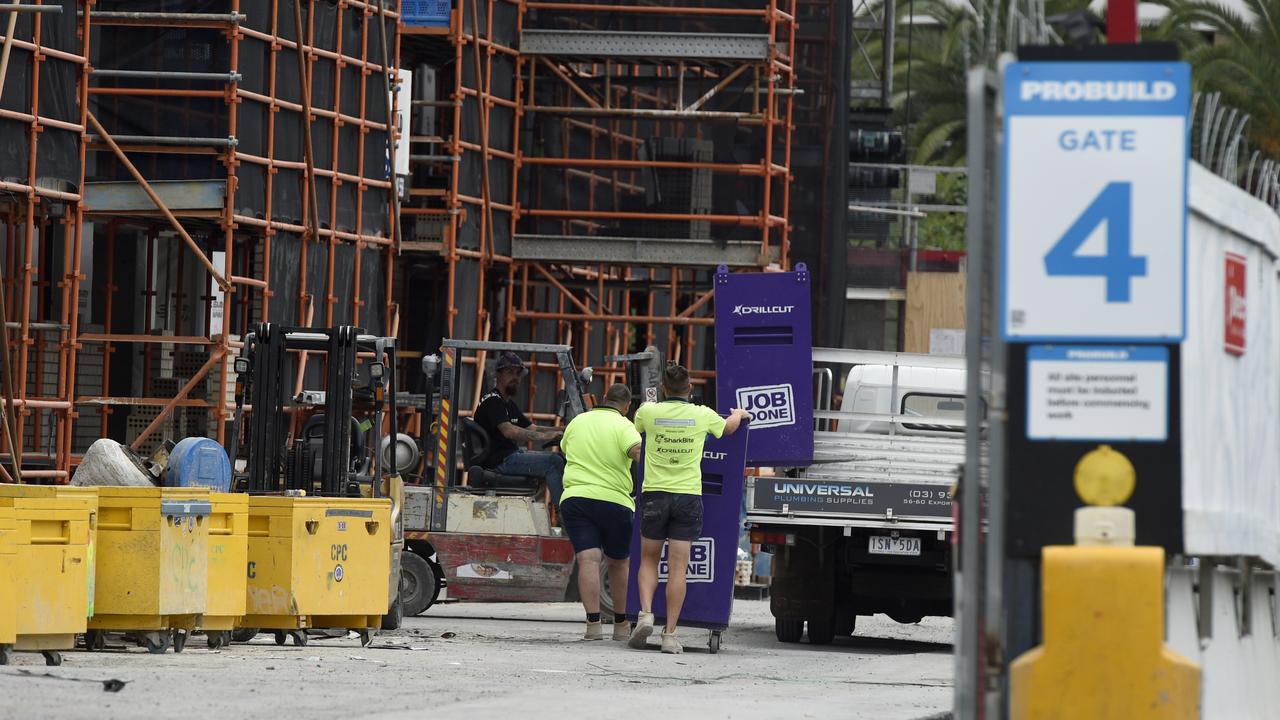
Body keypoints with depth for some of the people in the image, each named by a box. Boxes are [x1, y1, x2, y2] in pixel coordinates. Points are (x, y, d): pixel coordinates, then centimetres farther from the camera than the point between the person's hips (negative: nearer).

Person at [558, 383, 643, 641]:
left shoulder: (578, 422, 12)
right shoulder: (623, 426, -2)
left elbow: (564, 449, 30)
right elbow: (639, 451, -21)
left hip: (575, 497, 2)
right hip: (615, 501, -2)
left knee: (588, 560, -8)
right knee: (618, 563, 15)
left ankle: (593, 624, -21)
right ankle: (621, 624, 22)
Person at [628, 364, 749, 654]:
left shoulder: (649, 411, -2)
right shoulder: (703, 415, -1)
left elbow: (635, 427, 23)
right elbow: (728, 427, 22)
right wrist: (739, 414, 45)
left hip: (654, 493, 0)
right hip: (688, 496, 0)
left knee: (648, 561, 15)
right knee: (677, 568, -1)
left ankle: (645, 613, -6)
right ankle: (670, 635, -4)